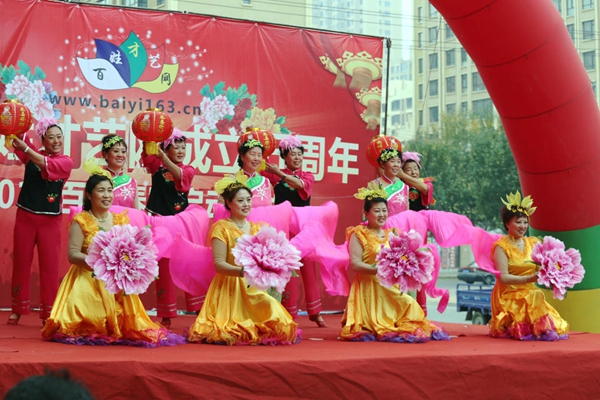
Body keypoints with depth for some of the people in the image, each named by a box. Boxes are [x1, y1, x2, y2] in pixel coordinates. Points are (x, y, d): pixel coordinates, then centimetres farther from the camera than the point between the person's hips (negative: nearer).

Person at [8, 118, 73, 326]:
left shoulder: (66, 162, -2)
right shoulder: (32, 154, 6)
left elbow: (47, 165, -20)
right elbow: (19, 138, -7)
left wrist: (25, 149, -29)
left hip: (50, 220, -2)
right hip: (25, 216, 2)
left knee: (49, 266, -1)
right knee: (21, 263, 5)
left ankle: (48, 313, 6)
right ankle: (18, 310, 15)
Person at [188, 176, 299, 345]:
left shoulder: (257, 229, 12)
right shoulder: (221, 228, -5)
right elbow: (218, 264, -13)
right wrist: (242, 271, -30)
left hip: (255, 288, 5)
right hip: (230, 287, -5)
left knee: (278, 324, -14)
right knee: (233, 332, -18)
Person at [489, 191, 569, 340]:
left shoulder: (533, 243, 12)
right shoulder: (502, 247, -5)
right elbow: (503, 277, -14)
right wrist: (528, 279, -27)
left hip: (530, 295, 6)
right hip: (509, 298, -5)